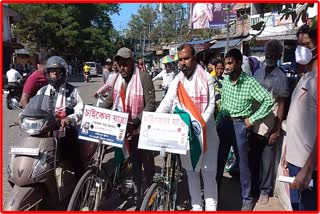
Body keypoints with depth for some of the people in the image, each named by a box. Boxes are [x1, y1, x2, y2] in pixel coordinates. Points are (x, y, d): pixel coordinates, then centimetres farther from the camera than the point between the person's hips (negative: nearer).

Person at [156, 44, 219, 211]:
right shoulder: (176, 82, 4)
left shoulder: (206, 78, -3)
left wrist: (200, 124, -21)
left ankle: (211, 206, 20)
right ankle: (196, 205, 27)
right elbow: (165, 104, -3)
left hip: (205, 132, -3)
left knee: (208, 170, 5)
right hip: (184, 132, 3)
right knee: (191, 170, 12)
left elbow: (211, 104, -8)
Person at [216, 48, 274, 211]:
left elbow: (269, 100, -17)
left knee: (243, 162, 6)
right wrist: (218, 120, 13)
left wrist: (252, 119, -15)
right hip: (224, 122, 5)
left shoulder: (249, 82, -14)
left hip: (240, 124, -5)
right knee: (218, 159, 12)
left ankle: (247, 199, 21)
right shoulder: (225, 80, 3)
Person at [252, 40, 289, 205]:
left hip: (269, 127, -4)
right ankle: (254, 185, 34)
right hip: (254, 125, 5)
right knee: (254, 158, 16)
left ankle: (265, 190, 24)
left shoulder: (281, 77, -8)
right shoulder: (258, 72, 8)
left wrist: (277, 130, -10)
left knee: (267, 160, 7)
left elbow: (281, 106, -8)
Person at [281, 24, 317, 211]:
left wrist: (307, 168, -21)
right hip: (295, 158, 8)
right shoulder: (305, 77, 14)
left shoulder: (315, 78, -16)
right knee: (296, 206, 20)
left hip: (308, 163, -8)